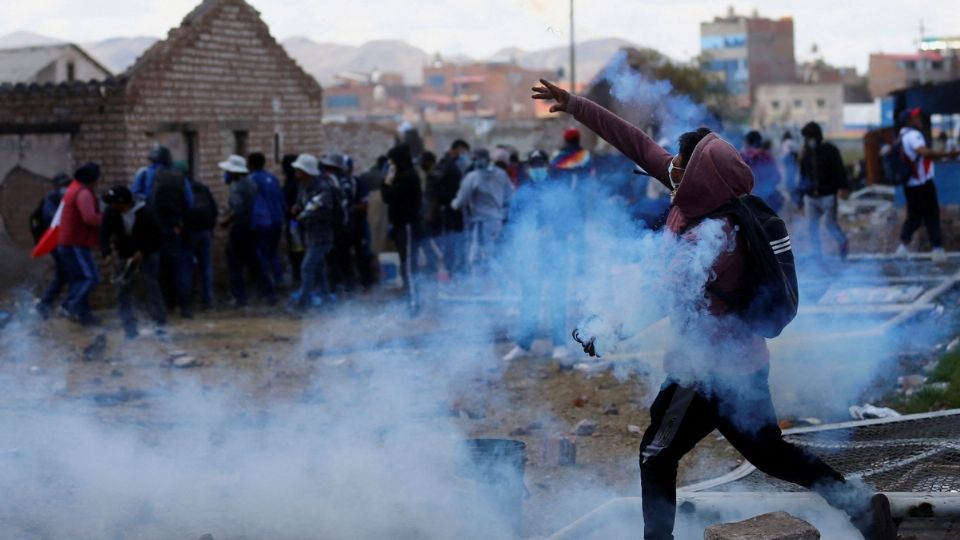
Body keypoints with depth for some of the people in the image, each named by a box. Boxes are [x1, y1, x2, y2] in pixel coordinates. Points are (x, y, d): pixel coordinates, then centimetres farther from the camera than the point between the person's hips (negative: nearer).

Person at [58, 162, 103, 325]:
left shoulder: (74, 189, 18)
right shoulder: (84, 193, -17)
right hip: (76, 244, -11)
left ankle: (82, 313, 11)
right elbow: (89, 217, -29)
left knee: (79, 279, 12)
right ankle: (74, 305, -22)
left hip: (69, 243, 11)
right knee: (91, 277, -15)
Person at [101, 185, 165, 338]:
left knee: (152, 286, -11)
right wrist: (107, 254, -25)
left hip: (146, 254, -3)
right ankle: (130, 329, -1)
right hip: (123, 255, 3)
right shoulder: (110, 213, -15)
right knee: (123, 291, -4)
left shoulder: (145, 213, -24)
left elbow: (156, 235, -16)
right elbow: (104, 234, -9)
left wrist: (143, 252, -26)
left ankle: (160, 324, -4)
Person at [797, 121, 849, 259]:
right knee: (811, 227, 1)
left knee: (830, 224, -4)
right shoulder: (805, 154, 10)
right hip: (810, 197, 5)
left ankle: (843, 243, 24)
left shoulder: (830, 150, -4)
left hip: (828, 195, -5)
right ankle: (815, 255, 8)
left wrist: (842, 187, -21)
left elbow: (840, 170, -8)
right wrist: (802, 197, 12)